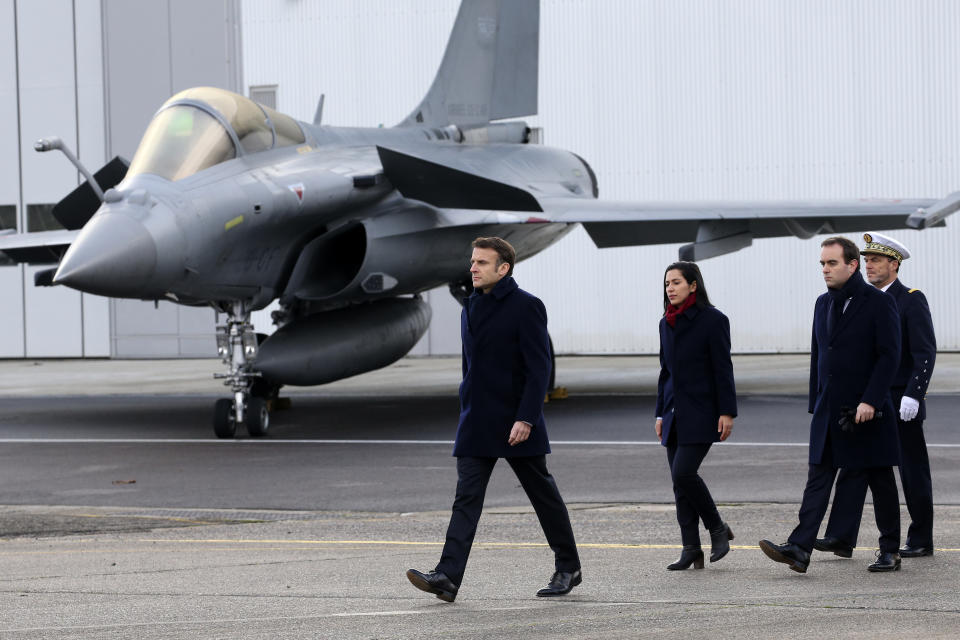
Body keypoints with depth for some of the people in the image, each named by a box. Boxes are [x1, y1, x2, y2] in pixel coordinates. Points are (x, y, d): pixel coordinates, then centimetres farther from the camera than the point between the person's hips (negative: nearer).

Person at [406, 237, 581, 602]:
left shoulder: (526, 307, -10)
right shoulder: (471, 308, 13)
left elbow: (539, 367, -14)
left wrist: (526, 418, -21)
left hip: (516, 424, -6)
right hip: (477, 424, 6)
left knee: (543, 493, 7)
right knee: (466, 497, -5)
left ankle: (568, 568, 22)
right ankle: (448, 577, -14)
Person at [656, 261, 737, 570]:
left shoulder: (712, 320, -7)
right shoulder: (667, 323, 13)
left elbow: (723, 370, -9)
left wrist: (727, 412, -12)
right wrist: (661, 413, 16)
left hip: (701, 414, -7)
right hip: (675, 414, 7)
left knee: (684, 472, -18)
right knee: (680, 482, 3)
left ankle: (718, 529, 2)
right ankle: (691, 549, 7)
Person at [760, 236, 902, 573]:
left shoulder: (879, 303, -8)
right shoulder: (823, 304, 12)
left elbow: (889, 355, -13)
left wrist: (870, 401, -20)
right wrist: (816, 404, 15)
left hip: (868, 411, -6)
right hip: (829, 412, 6)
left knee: (880, 482, 5)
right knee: (817, 479, -4)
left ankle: (890, 551, 15)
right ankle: (799, 549, -13)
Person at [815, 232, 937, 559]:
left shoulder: (912, 301, -8)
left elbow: (926, 353, -13)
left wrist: (912, 396, -21)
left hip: (901, 402, -6)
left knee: (913, 471, 3)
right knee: (853, 465, -4)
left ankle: (921, 540, 12)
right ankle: (841, 537, -7)